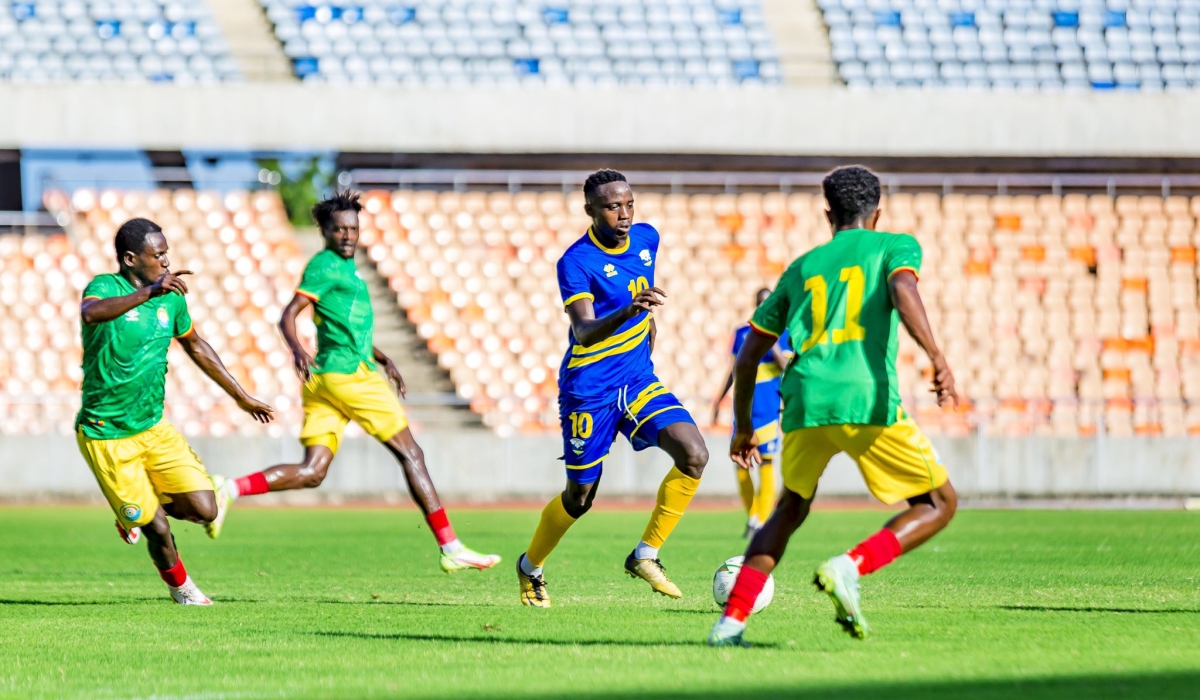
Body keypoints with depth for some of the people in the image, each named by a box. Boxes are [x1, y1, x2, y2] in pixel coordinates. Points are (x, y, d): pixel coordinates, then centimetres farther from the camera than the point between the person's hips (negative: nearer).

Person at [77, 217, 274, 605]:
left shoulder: (171, 297, 3)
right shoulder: (105, 287, -16)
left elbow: (195, 346, 20)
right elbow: (91, 313, -42)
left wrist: (241, 396, 25)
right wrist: (149, 292, -53)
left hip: (153, 428, 6)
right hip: (105, 437, -6)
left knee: (205, 511, -6)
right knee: (157, 528, -4)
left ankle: (136, 513, 23)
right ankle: (180, 587, 28)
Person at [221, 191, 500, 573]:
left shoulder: (346, 267, 21)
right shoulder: (324, 266, -8)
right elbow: (288, 316, -16)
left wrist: (383, 359, 31)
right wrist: (297, 349, -34)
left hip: (324, 381, 9)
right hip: (349, 374, -9)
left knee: (311, 473, 0)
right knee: (411, 455, -2)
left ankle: (230, 490, -13)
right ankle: (451, 549, 0)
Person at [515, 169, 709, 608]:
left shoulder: (646, 239, 0)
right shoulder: (576, 261, -19)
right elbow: (583, 332, -33)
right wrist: (628, 311, -48)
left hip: (639, 381, 5)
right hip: (589, 391, -5)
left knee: (694, 456, -17)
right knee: (580, 497, 5)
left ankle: (645, 556, -3)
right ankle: (531, 566, 33)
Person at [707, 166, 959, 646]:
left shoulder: (802, 267, 27)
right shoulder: (897, 245, 16)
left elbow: (749, 356, 26)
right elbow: (903, 290, -10)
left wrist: (743, 427, 38)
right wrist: (937, 359, -21)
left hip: (804, 404, 4)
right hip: (868, 401, -4)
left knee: (790, 511, 25)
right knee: (938, 504, 10)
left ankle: (731, 621, 9)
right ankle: (850, 567, -15)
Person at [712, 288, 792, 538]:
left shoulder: (781, 333, 1)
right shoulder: (742, 333, 13)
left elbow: (787, 366, -9)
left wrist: (772, 341, -18)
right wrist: (719, 400, 17)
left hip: (768, 407, -4)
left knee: (766, 462, -7)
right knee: (740, 462, 2)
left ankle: (762, 521, -4)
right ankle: (752, 517, 15)